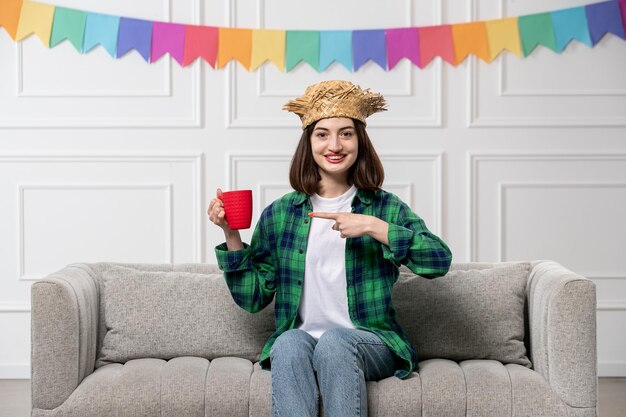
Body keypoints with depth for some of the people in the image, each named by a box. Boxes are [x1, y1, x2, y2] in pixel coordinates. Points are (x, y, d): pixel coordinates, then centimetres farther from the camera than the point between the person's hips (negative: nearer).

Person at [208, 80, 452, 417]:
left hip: (370, 343, -1)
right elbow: (252, 297, 7)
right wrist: (231, 235, -4)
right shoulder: (279, 214, 9)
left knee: (334, 341, -33)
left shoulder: (385, 207, 4)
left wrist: (374, 227, -19)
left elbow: (440, 260, -12)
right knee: (290, 344, -32)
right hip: (300, 337, 1)